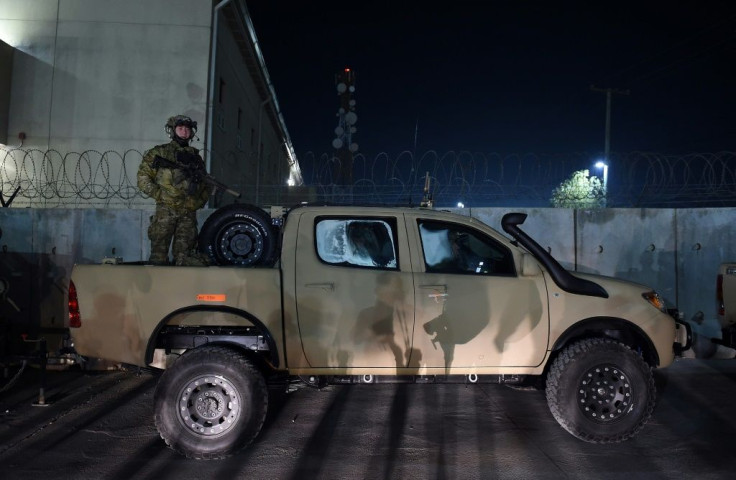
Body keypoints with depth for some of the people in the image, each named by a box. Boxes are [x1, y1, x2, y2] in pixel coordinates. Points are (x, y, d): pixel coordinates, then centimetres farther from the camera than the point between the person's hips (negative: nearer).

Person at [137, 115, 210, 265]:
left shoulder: (195, 157, 21)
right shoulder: (159, 153, 10)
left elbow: (205, 185, 25)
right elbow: (143, 179, 5)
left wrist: (200, 201, 7)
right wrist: (159, 195, -8)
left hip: (188, 212, 3)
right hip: (166, 209, -3)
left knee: (184, 257, 1)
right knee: (159, 253, -4)